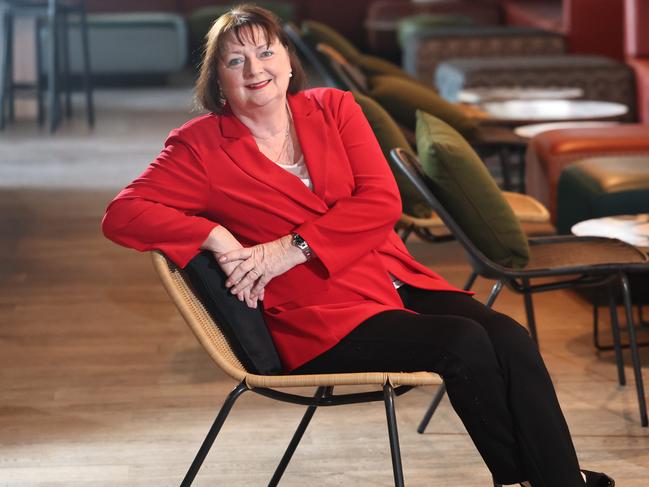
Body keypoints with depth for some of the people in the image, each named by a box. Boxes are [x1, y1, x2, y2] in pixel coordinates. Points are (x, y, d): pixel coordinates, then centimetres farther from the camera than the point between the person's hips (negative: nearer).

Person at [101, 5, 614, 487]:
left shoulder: (334, 108, 11)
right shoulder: (201, 147, 3)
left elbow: (382, 200, -1)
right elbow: (122, 213, -7)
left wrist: (292, 249, -12)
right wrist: (217, 239, -19)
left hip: (396, 279, 4)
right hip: (318, 314, -4)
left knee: (511, 339, -21)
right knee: (464, 342, -26)